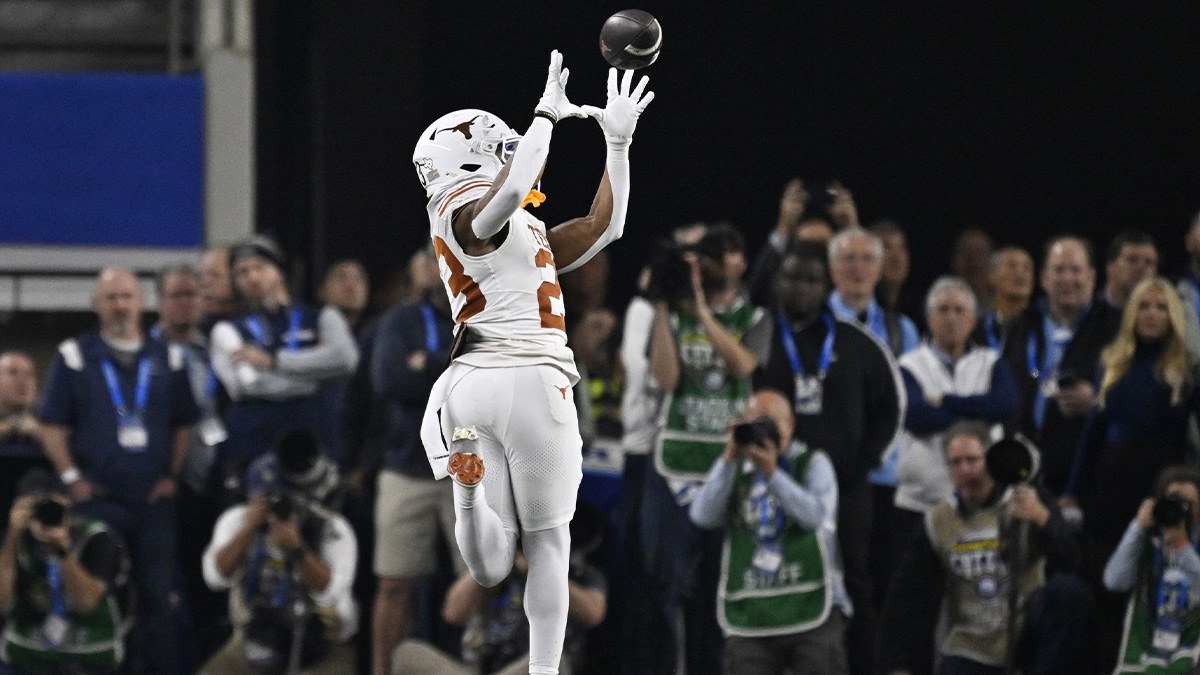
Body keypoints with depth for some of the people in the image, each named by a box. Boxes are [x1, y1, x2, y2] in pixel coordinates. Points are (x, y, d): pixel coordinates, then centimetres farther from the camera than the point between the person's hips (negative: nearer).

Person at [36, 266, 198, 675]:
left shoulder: (167, 360, 11)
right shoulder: (74, 357, 3)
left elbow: (184, 425, 15)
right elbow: (53, 426, 2)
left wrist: (173, 476, 4)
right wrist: (72, 479, -6)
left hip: (154, 500, 2)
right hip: (97, 499, -2)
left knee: (159, 599, 2)